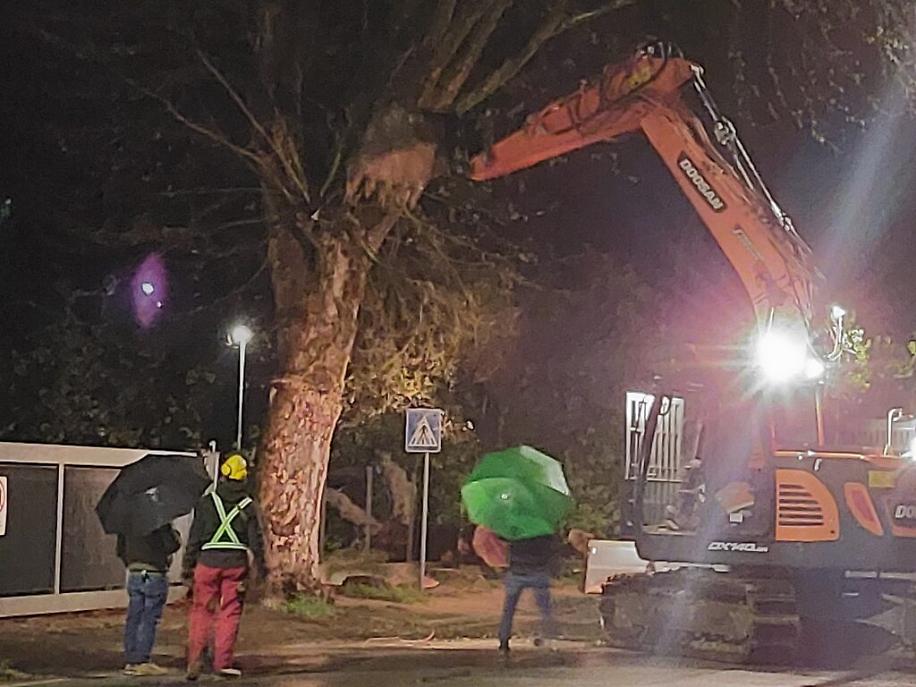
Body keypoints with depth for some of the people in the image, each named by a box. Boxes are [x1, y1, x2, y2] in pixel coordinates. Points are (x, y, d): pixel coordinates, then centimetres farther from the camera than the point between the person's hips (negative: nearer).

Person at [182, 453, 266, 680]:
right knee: (230, 613, 6)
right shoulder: (249, 506, 3)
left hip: (208, 561, 0)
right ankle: (222, 662, 4)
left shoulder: (207, 502, 1)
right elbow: (256, 539, 5)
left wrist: (188, 564, 7)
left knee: (201, 610, 6)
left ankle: (195, 660, -2)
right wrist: (261, 566, 13)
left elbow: (195, 536, 2)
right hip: (236, 563, 0)